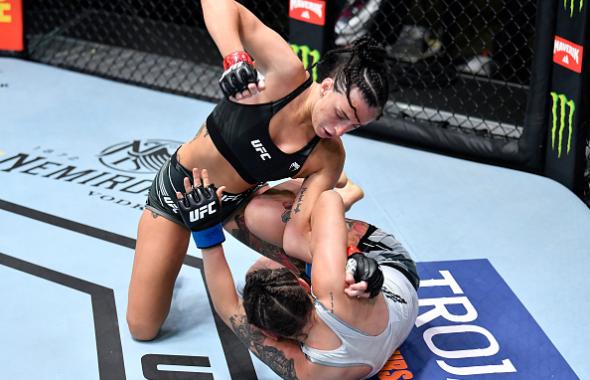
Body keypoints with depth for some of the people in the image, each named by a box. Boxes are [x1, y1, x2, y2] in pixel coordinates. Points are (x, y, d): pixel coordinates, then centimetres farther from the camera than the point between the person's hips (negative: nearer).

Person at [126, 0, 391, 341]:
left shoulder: (329, 157, -20)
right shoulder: (286, 73, -31)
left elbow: (298, 235, -27)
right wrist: (235, 57, -52)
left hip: (237, 203, 3)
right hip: (179, 189, -3)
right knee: (143, 329, 2)